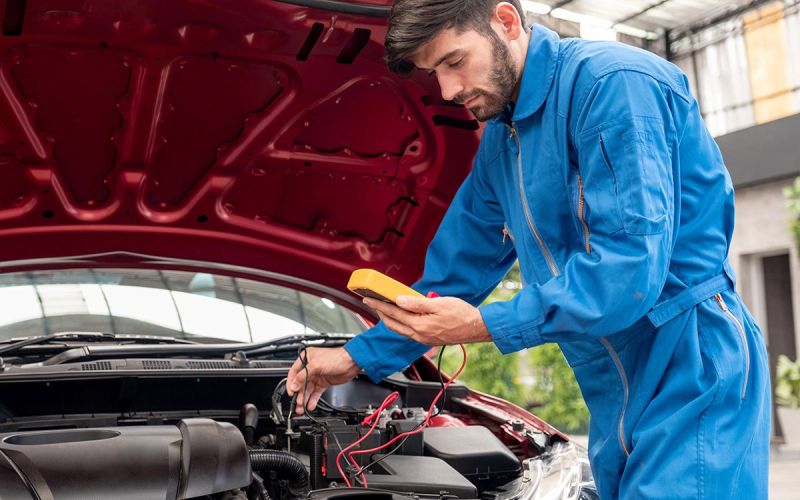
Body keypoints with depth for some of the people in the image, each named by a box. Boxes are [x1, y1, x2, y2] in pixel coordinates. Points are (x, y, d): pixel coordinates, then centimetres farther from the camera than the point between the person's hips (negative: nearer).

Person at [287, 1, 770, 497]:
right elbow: (457, 266, 20)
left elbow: (630, 267, -24)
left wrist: (485, 324, -22)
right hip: (617, 399, 9)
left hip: (694, 369, -8)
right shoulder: (501, 140, 12)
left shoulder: (612, 83, -16)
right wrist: (360, 357, 20)